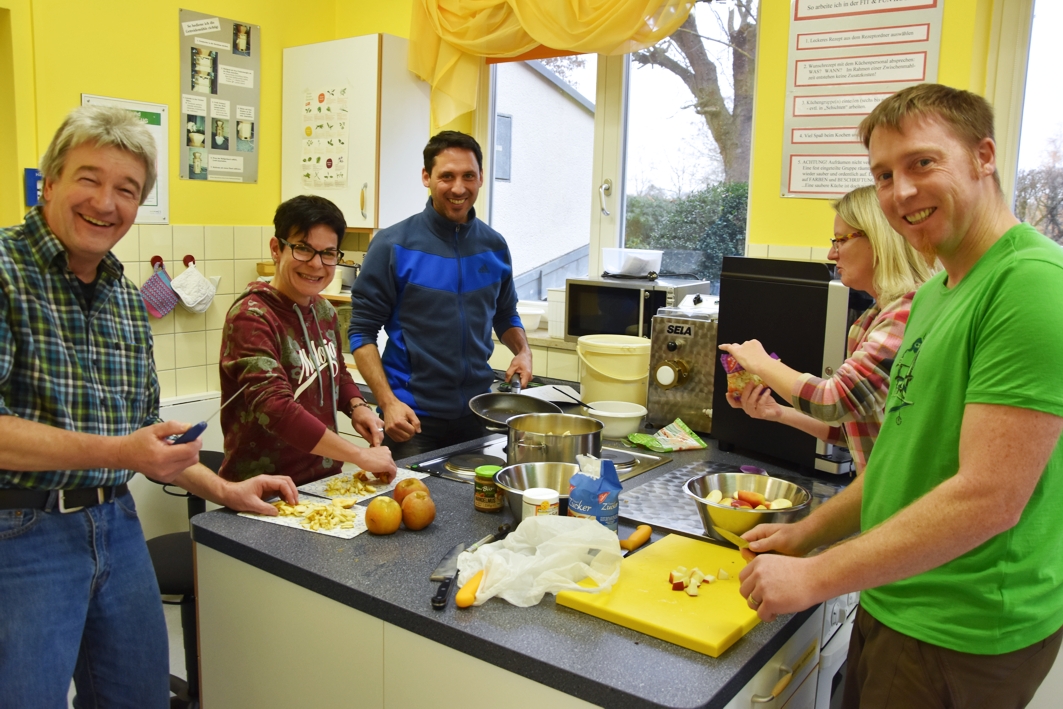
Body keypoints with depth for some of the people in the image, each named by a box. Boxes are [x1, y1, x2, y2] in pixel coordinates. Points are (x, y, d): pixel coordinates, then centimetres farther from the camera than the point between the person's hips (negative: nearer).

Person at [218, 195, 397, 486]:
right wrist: (362, 456, -26)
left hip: (327, 479, 6)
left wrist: (356, 405, 1)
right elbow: (274, 408, -26)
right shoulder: (251, 317, -15)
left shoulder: (324, 310, 7)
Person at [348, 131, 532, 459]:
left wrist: (522, 351, -1)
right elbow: (362, 331, -8)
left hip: (478, 415, 4)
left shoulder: (494, 246, 5)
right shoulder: (392, 245, -8)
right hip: (413, 419, -4)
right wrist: (388, 402, -17)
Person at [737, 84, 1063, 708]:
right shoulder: (936, 293, 10)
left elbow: (989, 498, -26)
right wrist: (809, 533, 13)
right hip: (896, 599, 8)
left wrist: (817, 576, -20)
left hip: (962, 632, -8)